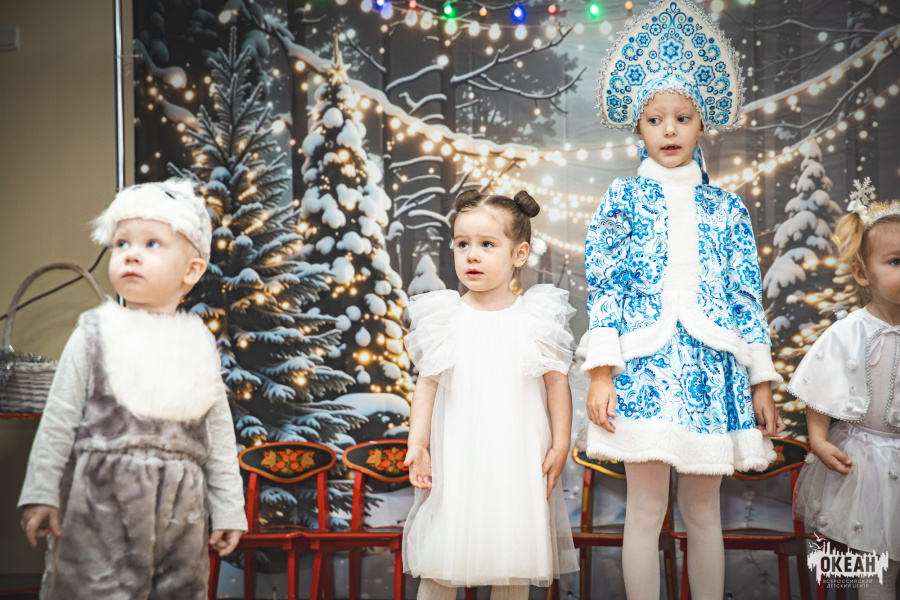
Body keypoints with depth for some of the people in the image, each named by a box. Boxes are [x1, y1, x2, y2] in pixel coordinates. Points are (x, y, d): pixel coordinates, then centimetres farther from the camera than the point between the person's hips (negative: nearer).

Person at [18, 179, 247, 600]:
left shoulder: (199, 344, 8)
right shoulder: (96, 334, 1)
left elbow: (219, 433, 10)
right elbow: (60, 419, 1)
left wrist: (228, 509, 9)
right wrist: (41, 493, -3)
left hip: (179, 510, 3)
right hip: (100, 500, -3)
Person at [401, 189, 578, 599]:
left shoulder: (535, 318, -1)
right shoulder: (445, 319, 1)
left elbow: (557, 383, 2)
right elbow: (427, 384, 3)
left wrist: (560, 446, -2)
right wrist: (417, 444, -5)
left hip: (517, 459, 0)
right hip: (455, 457, 1)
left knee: (513, 564, 7)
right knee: (439, 564, 3)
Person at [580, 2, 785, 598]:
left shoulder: (726, 207, 11)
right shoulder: (624, 198, 6)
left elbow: (747, 295, 10)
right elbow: (604, 284, 0)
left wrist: (762, 382, 6)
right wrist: (602, 372, -9)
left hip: (711, 366, 2)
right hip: (645, 363, -2)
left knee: (704, 510, 8)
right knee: (646, 509, -1)